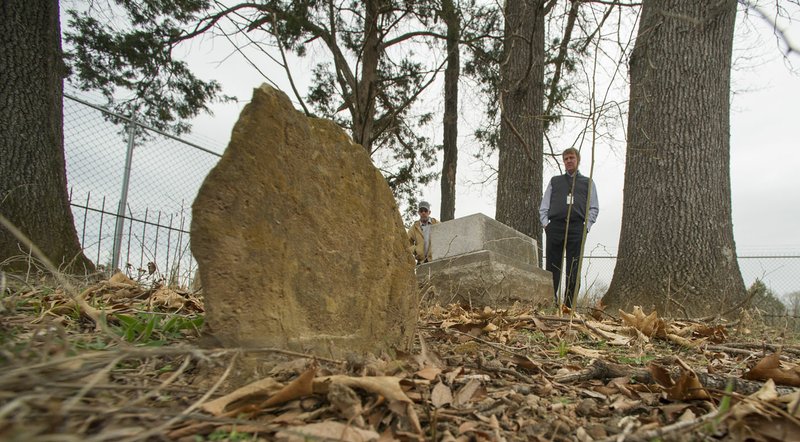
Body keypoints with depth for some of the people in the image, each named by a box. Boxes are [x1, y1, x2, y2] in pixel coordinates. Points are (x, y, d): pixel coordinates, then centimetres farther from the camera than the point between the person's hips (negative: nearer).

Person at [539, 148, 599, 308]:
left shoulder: (587, 182, 19)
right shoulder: (555, 181, 22)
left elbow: (594, 208, 13)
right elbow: (544, 205, 17)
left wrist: (587, 226, -1)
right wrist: (545, 223, 3)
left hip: (576, 228, -1)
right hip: (554, 227, 1)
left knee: (573, 270, -4)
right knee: (552, 267, -3)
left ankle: (569, 305, -2)